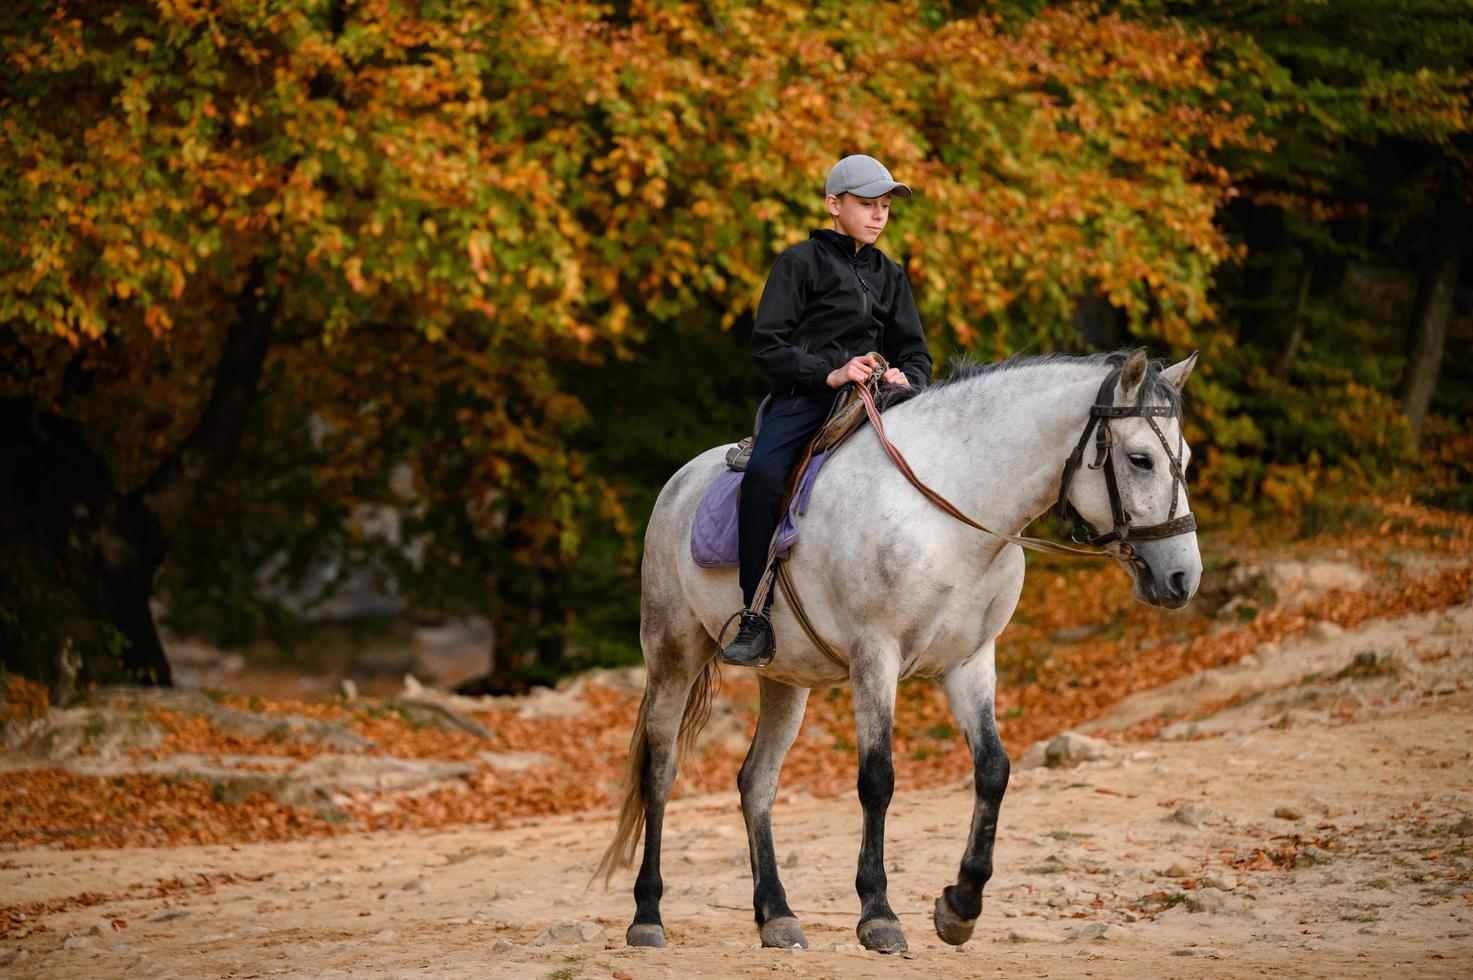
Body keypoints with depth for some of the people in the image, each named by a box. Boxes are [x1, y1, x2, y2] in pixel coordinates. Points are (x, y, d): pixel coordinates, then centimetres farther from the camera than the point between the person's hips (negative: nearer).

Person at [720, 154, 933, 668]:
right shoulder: (801, 262, 4)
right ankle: (755, 621, -32)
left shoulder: (889, 275, 20)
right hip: (802, 399, -4)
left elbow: (915, 352, 19)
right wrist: (829, 373, -18)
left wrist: (906, 377, -6)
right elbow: (767, 345, -4)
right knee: (763, 473, -34)